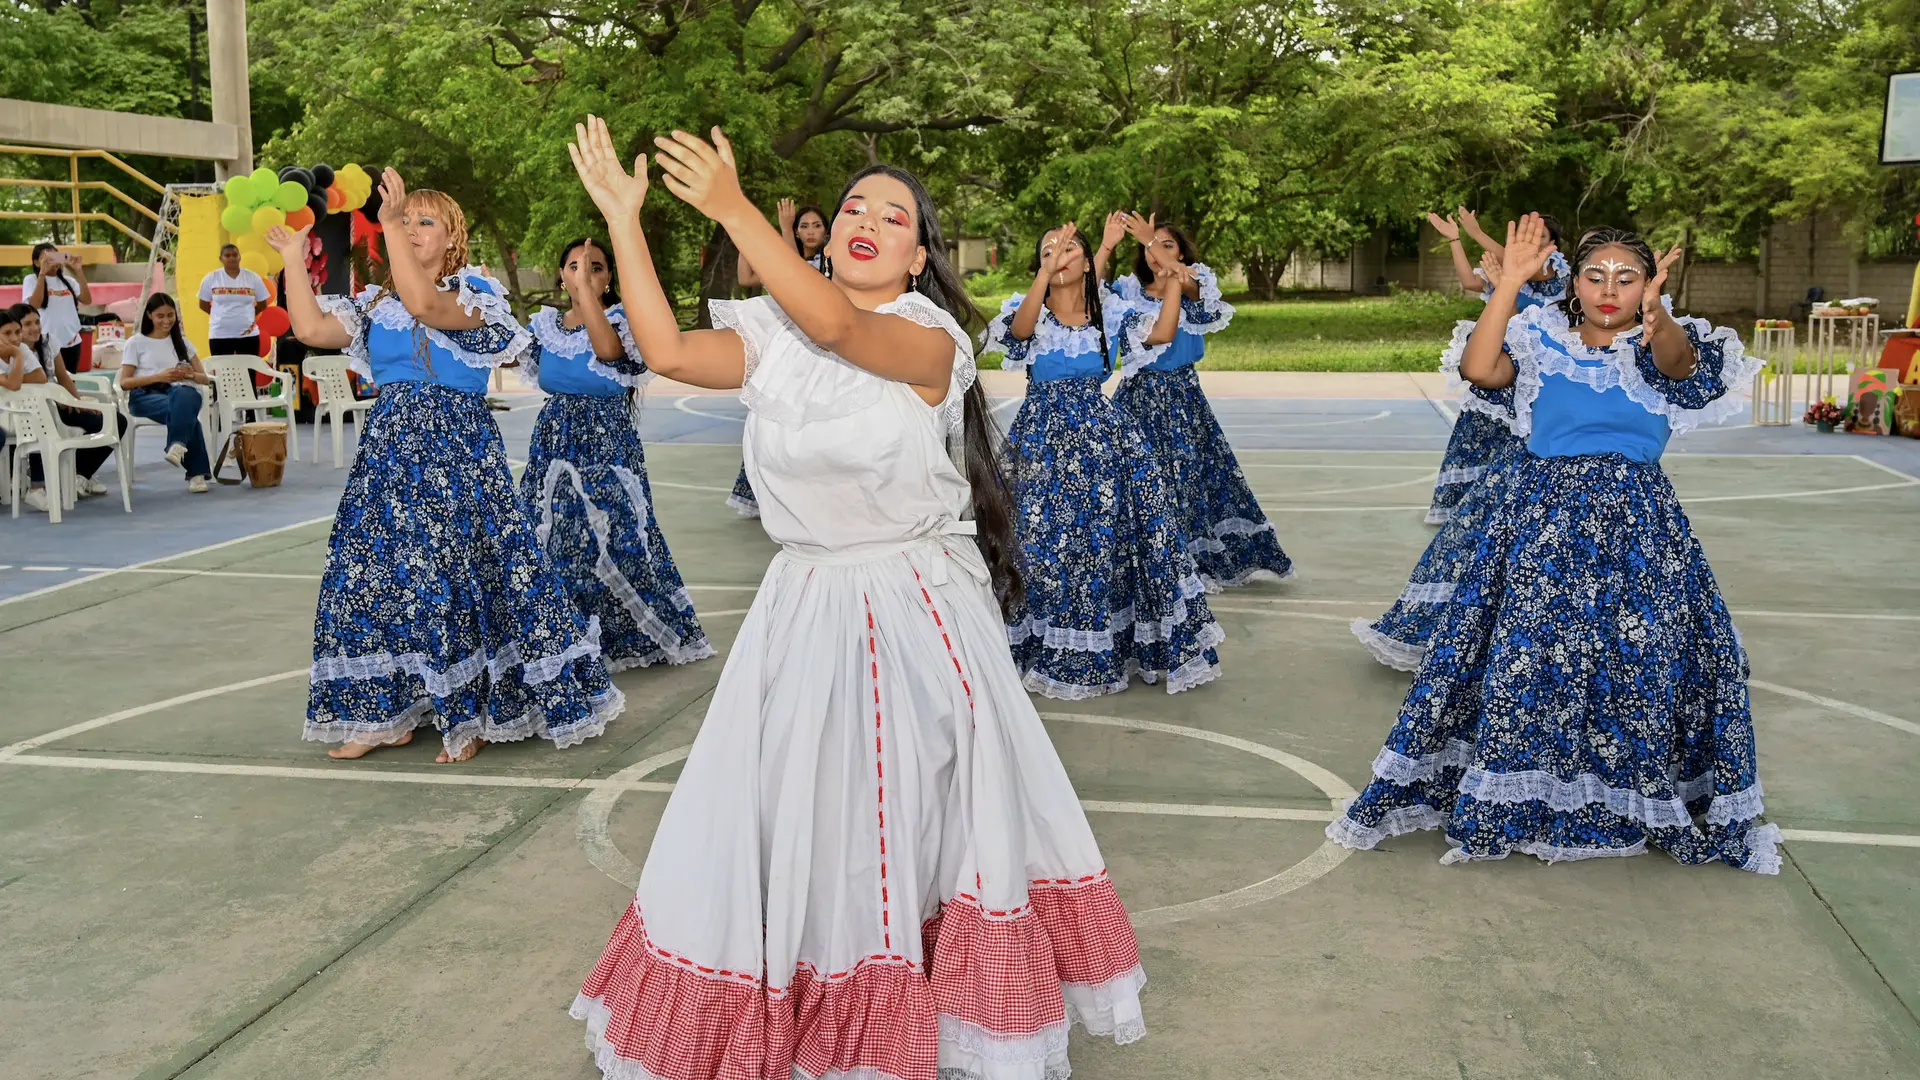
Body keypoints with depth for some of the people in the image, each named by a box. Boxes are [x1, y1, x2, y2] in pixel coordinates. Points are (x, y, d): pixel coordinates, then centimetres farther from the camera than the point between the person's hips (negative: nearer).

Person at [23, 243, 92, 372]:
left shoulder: (68, 280, 11)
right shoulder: (31, 280, 0)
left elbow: (87, 300, -3)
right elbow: (35, 304, -16)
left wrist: (79, 271, -8)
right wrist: (42, 273, -18)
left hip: (71, 341, 4)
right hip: (47, 342, -4)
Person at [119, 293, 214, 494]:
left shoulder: (182, 342, 21)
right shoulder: (136, 343, 11)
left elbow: (205, 378, 18)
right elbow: (124, 382, 3)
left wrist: (189, 374, -7)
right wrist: (159, 377, -12)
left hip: (179, 392, 2)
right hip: (145, 396, -2)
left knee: (183, 396, -41)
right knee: (185, 411, -39)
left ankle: (178, 446, -54)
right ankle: (197, 471, -40)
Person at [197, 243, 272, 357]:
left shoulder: (253, 277, 1)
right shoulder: (211, 278, 0)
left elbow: (262, 304, 10)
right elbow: (203, 304, 8)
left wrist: (246, 315, 7)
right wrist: (222, 315, 6)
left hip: (248, 334, 1)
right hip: (219, 335, 0)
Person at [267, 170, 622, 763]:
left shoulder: (473, 291, -3)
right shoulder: (377, 302, 15)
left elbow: (426, 306, -24)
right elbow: (311, 328, 5)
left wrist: (389, 226, -26)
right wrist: (293, 259, 5)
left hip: (456, 450, -6)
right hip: (389, 446, 6)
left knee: (456, 572, -5)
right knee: (373, 571, 5)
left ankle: (469, 716, 8)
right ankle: (386, 713, 16)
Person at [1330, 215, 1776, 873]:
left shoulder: (1663, 348, 3)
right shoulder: (1543, 339, 7)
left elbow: (1678, 358, -22)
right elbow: (1480, 370, -11)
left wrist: (1657, 313, -45)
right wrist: (1510, 281, -14)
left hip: (1637, 527, 0)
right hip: (1542, 518, 1)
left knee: (1647, 655, 0)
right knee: (1520, 650, 0)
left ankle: (1649, 802, 20)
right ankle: (1513, 799, 13)